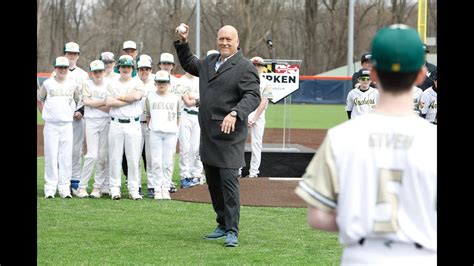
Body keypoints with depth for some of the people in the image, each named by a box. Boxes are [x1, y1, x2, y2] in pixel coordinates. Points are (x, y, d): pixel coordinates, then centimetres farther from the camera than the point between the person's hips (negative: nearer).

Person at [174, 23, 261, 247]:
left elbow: (252, 96, -17)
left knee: (229, 181, -11)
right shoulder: (209, 62, 16)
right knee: (213, 183, 13)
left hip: (229, 135, -8)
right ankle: (223, 225, 24)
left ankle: (232, 231, -8)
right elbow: (189, 64, 36)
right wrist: (183, 43, 22)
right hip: (208, 135, 8)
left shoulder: (245, 67, -8)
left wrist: (234, 113, -31)